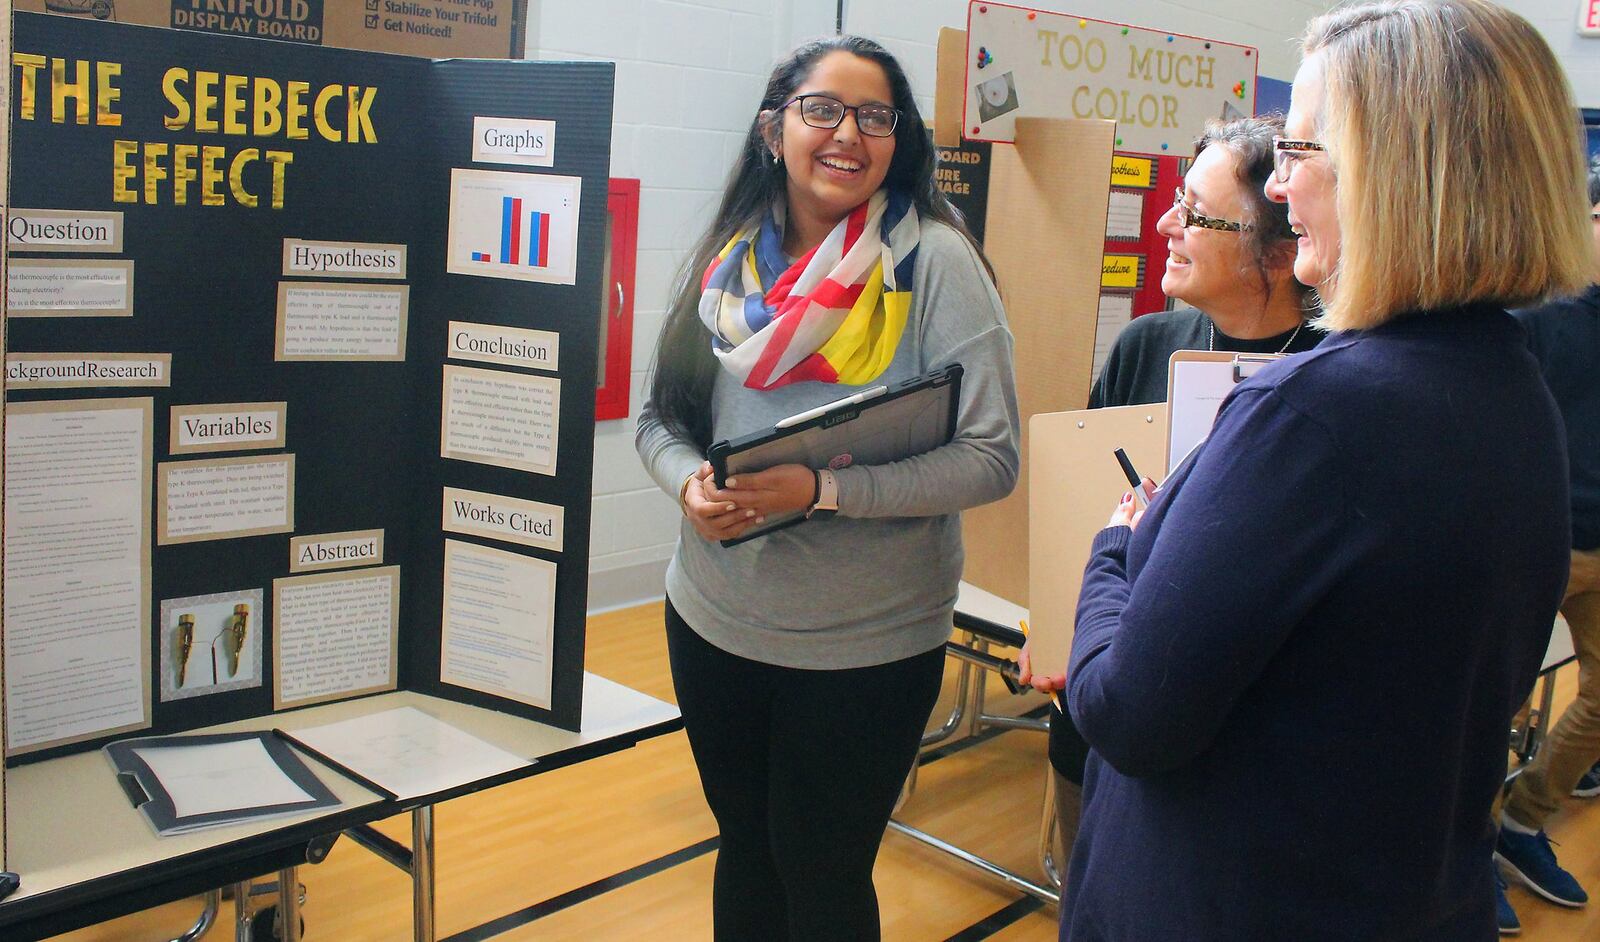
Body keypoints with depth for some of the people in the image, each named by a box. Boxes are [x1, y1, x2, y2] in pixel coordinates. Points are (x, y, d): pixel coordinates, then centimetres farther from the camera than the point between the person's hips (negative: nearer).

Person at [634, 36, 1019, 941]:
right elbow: (659, 416, 7)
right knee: (746, 849, 22)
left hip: (867, 641, -4)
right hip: (715, 619, 4)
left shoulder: (934, 259, -12)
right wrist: (690, 483, -15)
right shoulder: (732, 256, 1)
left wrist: (823, 489, -26)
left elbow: (991, 457, -17)